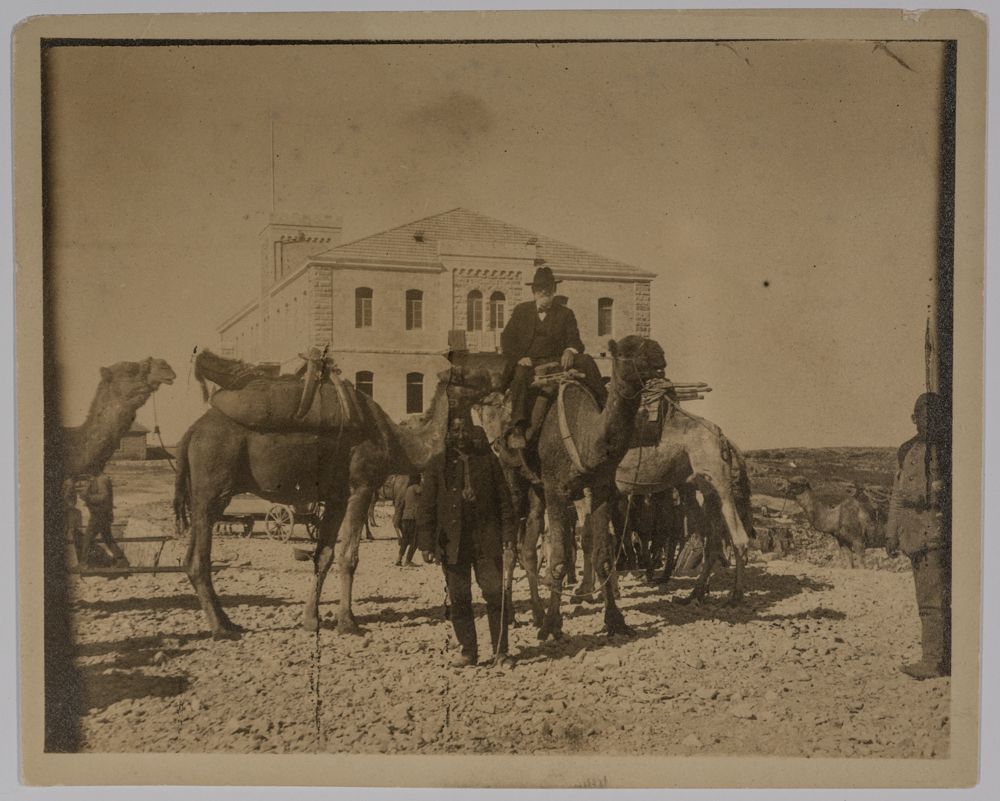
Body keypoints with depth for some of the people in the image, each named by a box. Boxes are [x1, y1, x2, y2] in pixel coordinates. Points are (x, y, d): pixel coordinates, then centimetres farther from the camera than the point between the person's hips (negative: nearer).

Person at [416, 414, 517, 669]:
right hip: (452, 542, 1)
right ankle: (468, 651, 17)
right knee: (459, 600, 5)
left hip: (487, 540, 0)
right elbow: (426, 506, 6)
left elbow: (504, 500, 8)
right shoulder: (437, 465, 6)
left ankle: (500, 651, 7)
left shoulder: (488, 459, 7)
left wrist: (510, 537, 2)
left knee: (495, 595, -3)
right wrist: (426, 542, -2)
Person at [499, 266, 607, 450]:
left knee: (586, 361, -22)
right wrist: (519, 357, -11)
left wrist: (569, 351, -19)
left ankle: (605, 405, -19)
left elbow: (574, 339, 7)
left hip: (557, 360, 1)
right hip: (527, 361, -1)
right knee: (520, 377, -35)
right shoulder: (521, 311, 14)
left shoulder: (565, 313, 15)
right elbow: (506, 339, 9)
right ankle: (517, 429, -42)